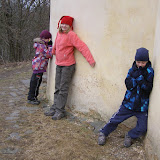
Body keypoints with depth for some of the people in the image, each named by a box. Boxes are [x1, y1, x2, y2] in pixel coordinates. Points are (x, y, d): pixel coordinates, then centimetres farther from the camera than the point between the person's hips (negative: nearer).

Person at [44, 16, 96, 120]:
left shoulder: (71, 35, -15)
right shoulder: (59, 33, 8)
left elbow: (82, 47, -20)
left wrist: (90, 60, -25)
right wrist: (53, 52, 39)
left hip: (68, 65, -7)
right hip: (59, 64, 7)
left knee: (63, 89, -4)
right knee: (57, 88, 11)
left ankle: (60, 111, 4)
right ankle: (55, 108, 19)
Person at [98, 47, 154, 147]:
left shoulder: (150, 72, -6)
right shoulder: (132, 70, 0)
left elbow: (149, 89, -15)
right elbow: (128, 85, -8)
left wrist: (141, 78, -26)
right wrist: (134, 76, -22)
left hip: (142, 106, -1)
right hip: (129, 103, 1)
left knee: (142, 128, -3)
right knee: (115, 120, 4)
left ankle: (130, 136, 26)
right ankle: (103, 133, 27)